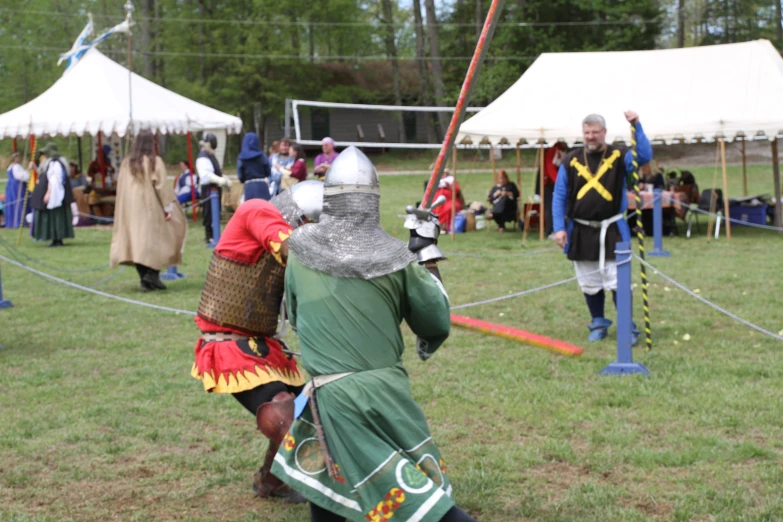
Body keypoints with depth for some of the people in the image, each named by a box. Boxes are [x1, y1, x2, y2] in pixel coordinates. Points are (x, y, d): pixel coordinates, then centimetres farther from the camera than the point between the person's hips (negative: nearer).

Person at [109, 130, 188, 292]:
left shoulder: (127, 163, 5)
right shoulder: (155, 162, -8)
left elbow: (121, 189, 8)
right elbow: (162, 186, -12)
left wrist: (125, 210, 15)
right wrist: (169, 207, -9)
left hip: (131, 212, 4)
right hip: (151, 210, -4)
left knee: (137, 242, 6)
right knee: (154, 240, 6)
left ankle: (144, 280, 4)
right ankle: (152, 274, -9)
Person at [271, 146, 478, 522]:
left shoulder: (300, 253, 1)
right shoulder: (395, 258, -2)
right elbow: (436, 323, 7)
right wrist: (426, 256, 19)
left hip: (333, 393, -1)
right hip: (387, 388, 1)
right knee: (426, 483, 13)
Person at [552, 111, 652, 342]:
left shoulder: (619, 157, 0)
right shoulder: (571, 160, 4)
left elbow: (645, 156, -19)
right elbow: (559, 197, 5)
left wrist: (637, 127, -27)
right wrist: (559, 227, -2)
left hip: (612, 230, -2)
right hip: (580, 233, 2)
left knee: (618, 282, -6)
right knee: (589, 284, 10)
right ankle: (598, 324, 26)